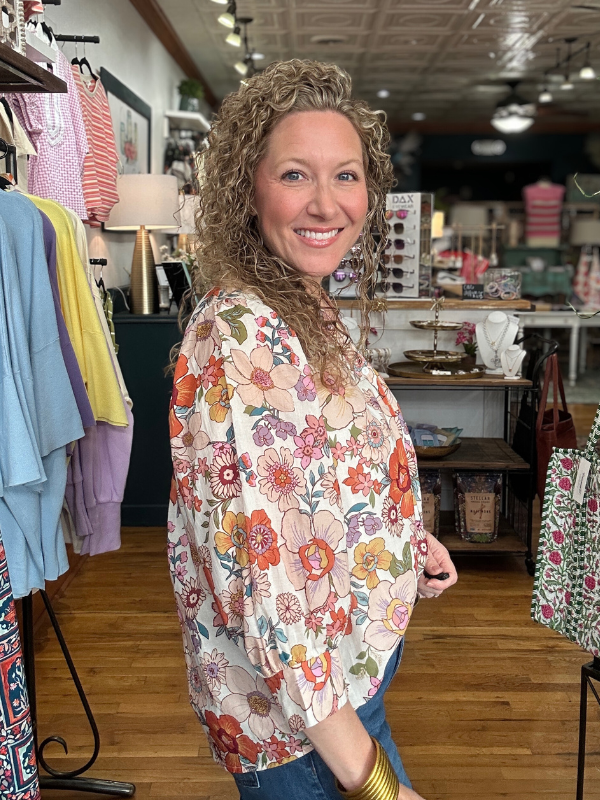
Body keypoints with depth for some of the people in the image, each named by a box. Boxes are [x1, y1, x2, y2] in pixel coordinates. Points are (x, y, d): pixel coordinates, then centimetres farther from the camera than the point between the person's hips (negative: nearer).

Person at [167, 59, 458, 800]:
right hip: (297, 706, -9)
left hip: (351, 662, 9)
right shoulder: (240, 335, -28)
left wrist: (408, 539, 1)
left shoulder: (308, 314, 0)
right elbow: (264, 573, -30)